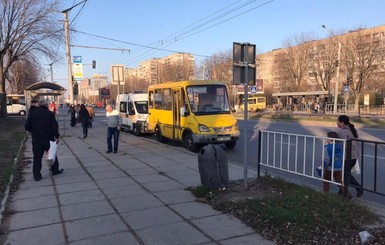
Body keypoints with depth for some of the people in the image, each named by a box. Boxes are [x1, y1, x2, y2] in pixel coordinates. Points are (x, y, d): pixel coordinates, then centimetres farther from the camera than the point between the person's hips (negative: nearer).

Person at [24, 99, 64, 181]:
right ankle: (55, 170, 25)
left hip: (36, 140, 2)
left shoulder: (32, 114, 4)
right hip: (48, 139, -2)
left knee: (37, 157, 6)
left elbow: (27, 127, 4)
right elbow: (54, 126, -13)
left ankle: (37, 175, 7)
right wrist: (56, 136, -10)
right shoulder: (50, 114, -5)